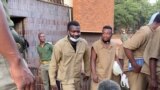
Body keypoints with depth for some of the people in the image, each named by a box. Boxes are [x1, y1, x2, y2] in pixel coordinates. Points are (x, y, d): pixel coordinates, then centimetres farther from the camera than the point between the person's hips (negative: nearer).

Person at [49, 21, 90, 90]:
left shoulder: (84, 43, -7)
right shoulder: (60, 44, -18)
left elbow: (86, 59, 10)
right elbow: (53, 63, -9)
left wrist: (87, 73, 19)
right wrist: (53, 81, -7)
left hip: (77, 79, 5)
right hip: (66, 79, -5)